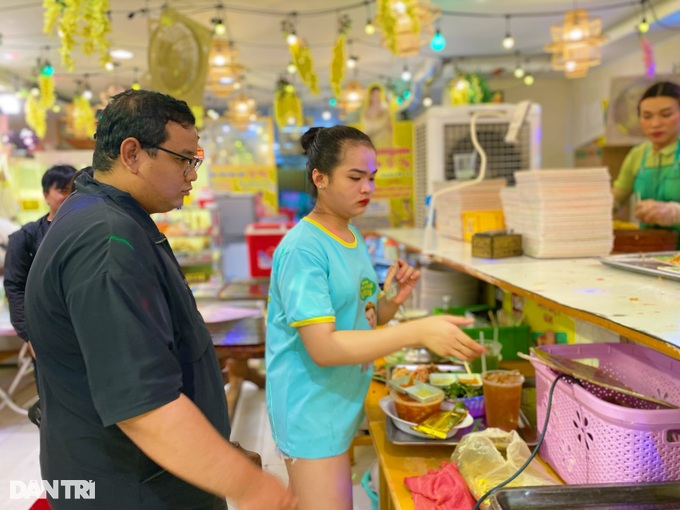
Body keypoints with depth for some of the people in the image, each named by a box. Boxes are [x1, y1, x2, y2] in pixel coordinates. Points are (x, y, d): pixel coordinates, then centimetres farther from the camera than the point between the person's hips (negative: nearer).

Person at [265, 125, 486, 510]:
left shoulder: (354, 237, 7)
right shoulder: (303, 248, -20)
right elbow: (322, 347, -27)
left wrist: (395, 299, -7)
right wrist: (418, 332, -33)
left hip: (344, 402, 8)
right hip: (312, 410, -8)